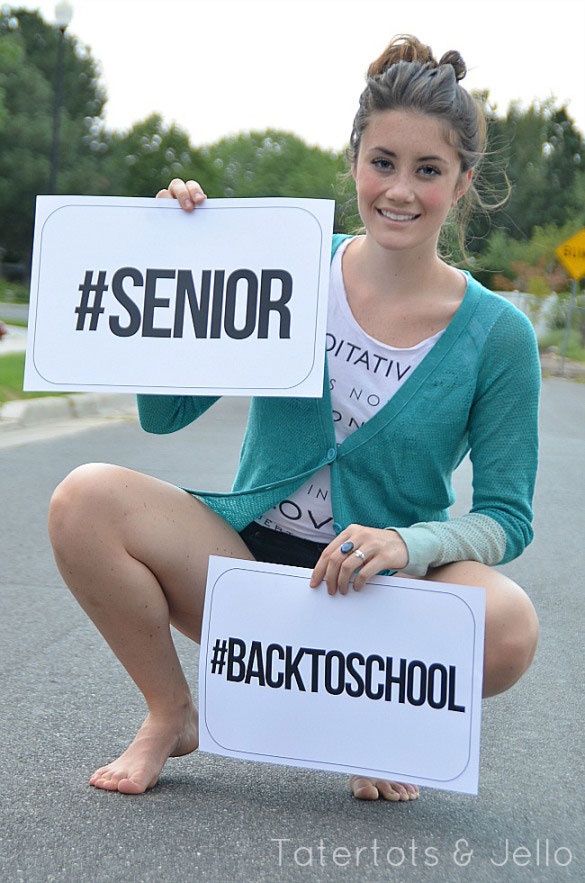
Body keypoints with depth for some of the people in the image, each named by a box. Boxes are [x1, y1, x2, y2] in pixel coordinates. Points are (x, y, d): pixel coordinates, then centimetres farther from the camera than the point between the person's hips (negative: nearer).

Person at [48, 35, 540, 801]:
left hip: (384, 592, -1)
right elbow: (162, 414, 1)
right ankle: (171, 714, 1)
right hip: (247, 552, 2)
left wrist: (408, 544, -24)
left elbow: (506, 516, -4)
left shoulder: (497, 334, -6)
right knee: (85, 499, -22)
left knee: (509, 626, -33)